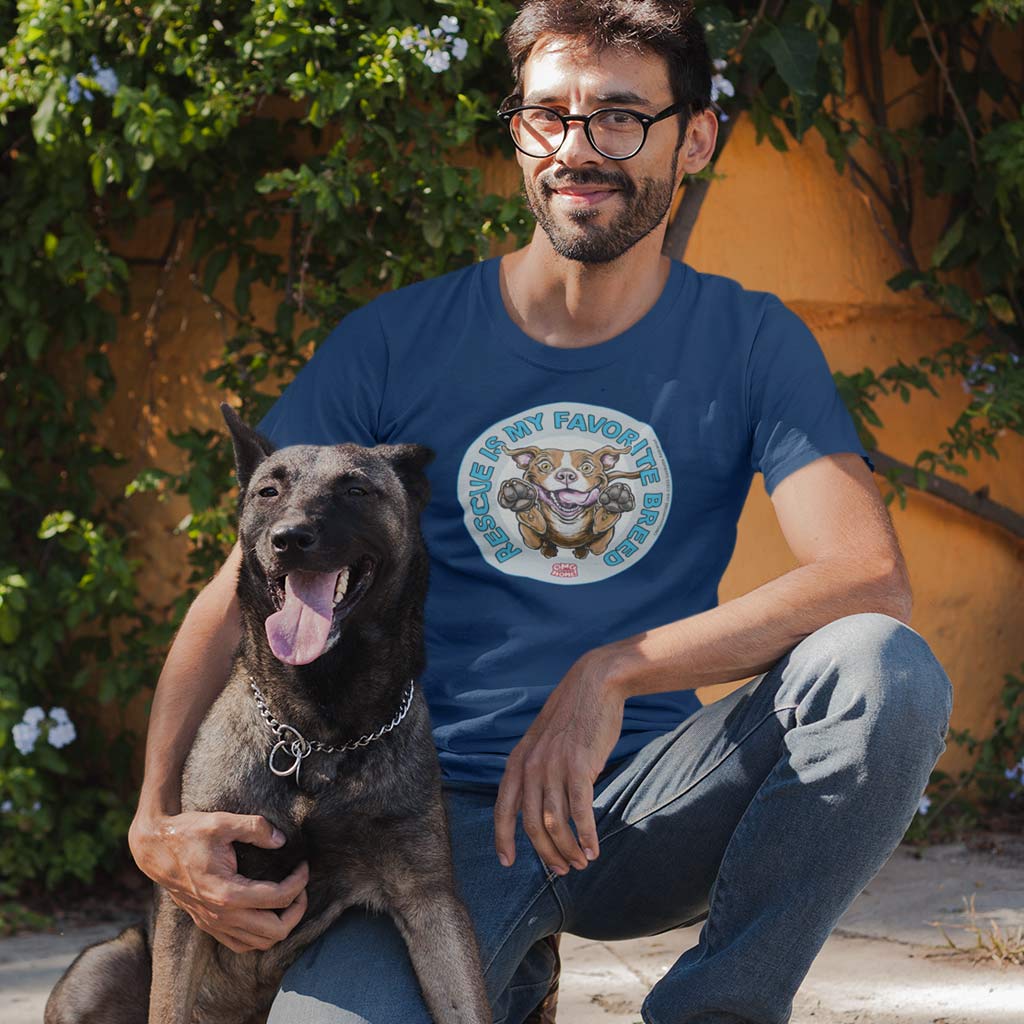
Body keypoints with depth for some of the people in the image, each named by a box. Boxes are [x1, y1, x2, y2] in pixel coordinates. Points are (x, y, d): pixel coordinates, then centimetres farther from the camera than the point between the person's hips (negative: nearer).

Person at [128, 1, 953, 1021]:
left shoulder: (750, 344, 2)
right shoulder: (394, 343, 1)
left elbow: (871, 577, -13)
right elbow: (241, 593, -1)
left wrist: (611, 673, -25)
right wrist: (158, 820, -19)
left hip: (644, 806, 1)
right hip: (445, 813, 0)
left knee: (886, 675, -27)